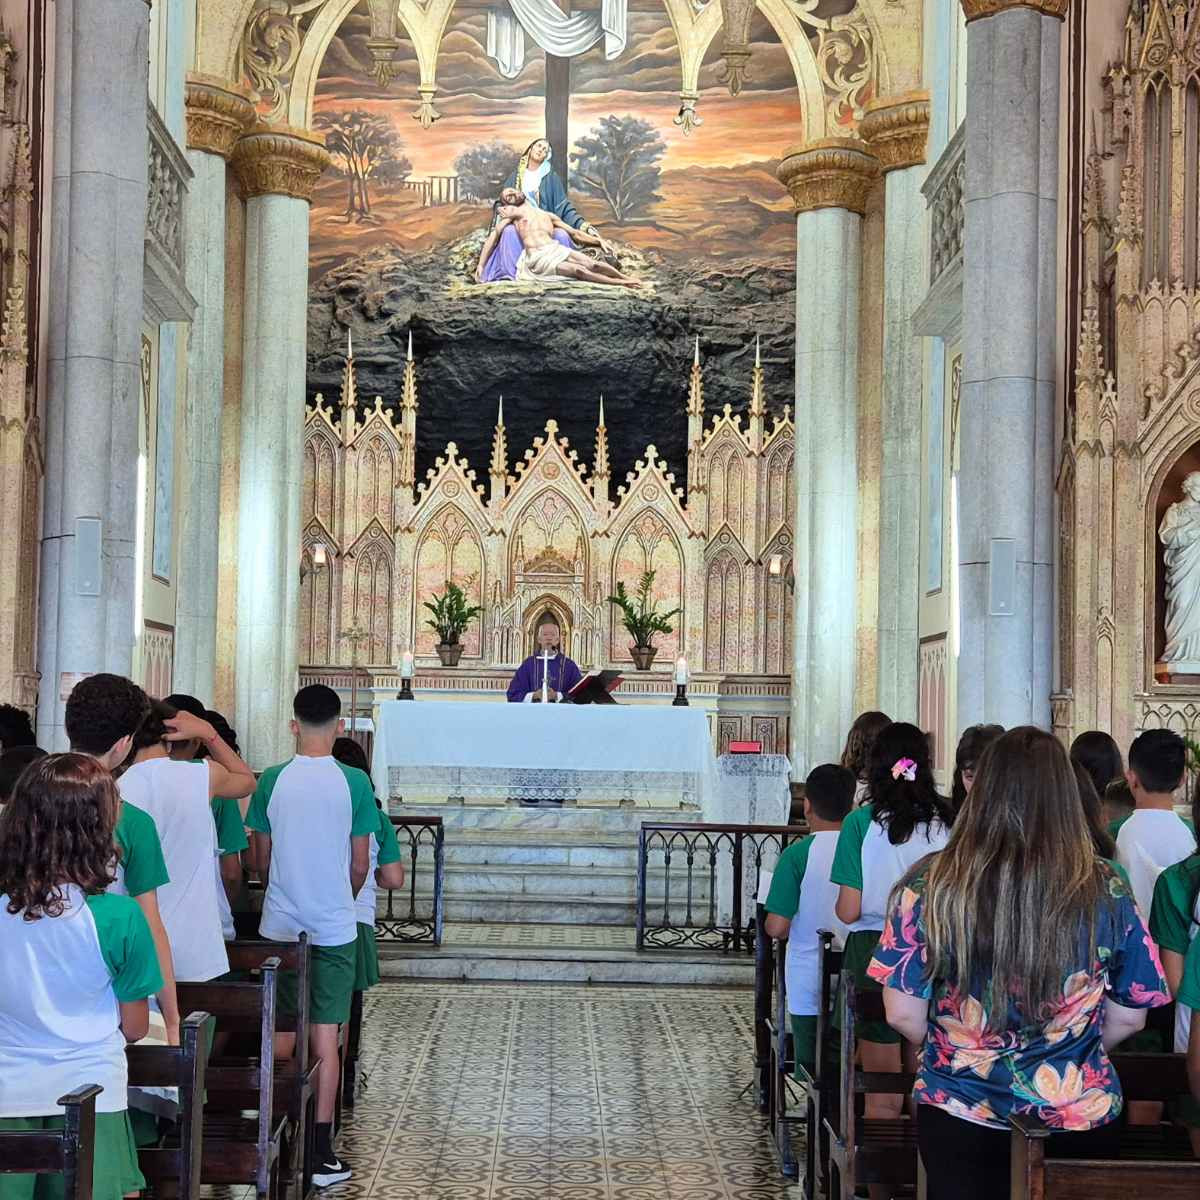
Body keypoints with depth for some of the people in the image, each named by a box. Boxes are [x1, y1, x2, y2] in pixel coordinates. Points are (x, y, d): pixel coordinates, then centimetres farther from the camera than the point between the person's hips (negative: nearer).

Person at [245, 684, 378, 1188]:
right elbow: (360, 865, -3)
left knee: (281, 1037, 11)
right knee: (325, 1039, 3)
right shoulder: (354, 782, -8)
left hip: (279, 925, 1)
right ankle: (321, 1152, 4)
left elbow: (260, 860, 3)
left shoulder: (271, 780, -4)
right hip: (334, 928, -1)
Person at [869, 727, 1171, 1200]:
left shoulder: (929, 884, -14)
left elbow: (904, 1014, -8)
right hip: (1079, 1119, 1)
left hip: (960, 1114, -1)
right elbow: (1129, 1016, -1)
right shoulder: (1106, 891, -11)